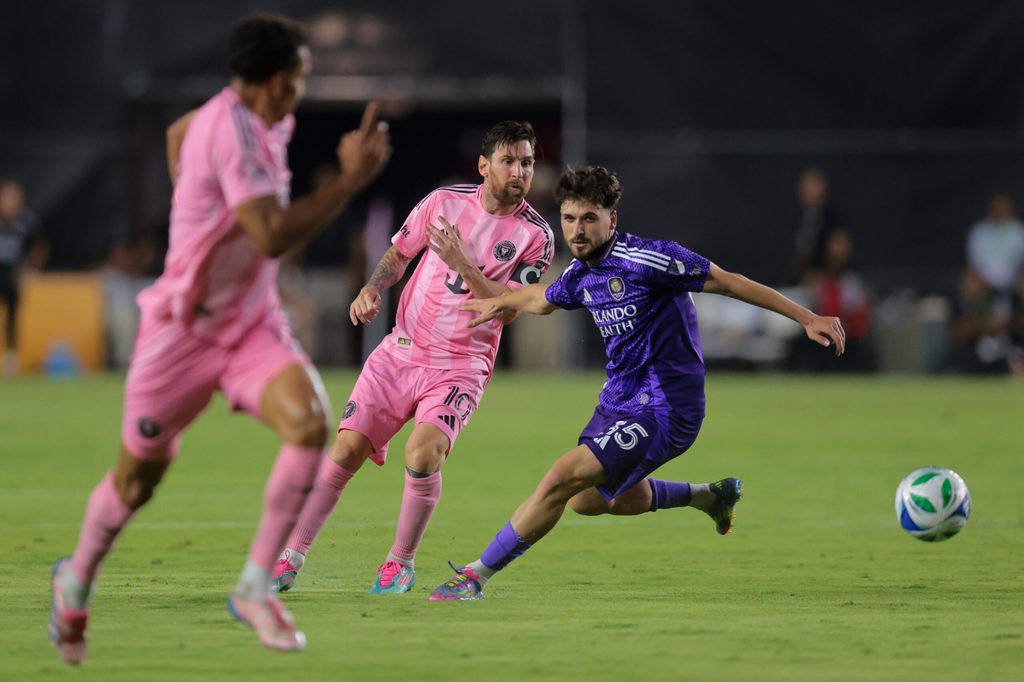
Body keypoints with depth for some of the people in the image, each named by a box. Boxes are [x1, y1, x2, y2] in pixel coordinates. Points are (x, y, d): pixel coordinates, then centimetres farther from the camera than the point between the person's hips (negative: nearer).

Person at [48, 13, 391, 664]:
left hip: (252, 323, 7)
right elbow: (272, 237, -34)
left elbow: (179, 132, 23)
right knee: (139, 477, 10)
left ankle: (256, 586, -10)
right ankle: (78, 579, 40)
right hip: (183, 332, -6)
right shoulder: (233, 131, -26)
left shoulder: (264, 120, 1)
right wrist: (352, 179, -34)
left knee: (309, 422, -22)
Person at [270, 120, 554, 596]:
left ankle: (401, 563, -2)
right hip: (401, 354, 3)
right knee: (345, 451, -5)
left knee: (422, 455, -25)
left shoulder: (535, 235, -5)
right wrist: (372, 289, -2)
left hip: (459, 368, -2)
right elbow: (398, 254, 16)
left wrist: (462, 264, -22)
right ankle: (291, 559, 7)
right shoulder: (444, 201, 2)